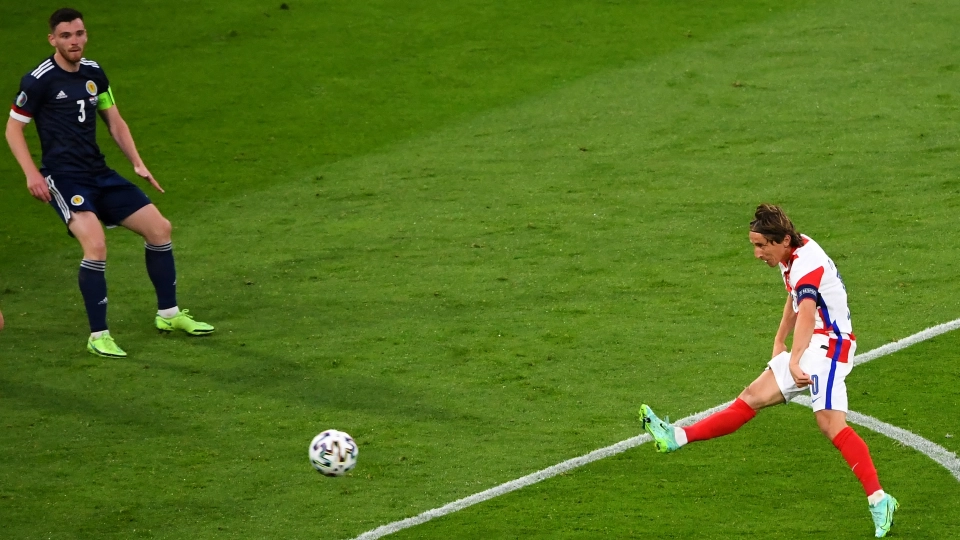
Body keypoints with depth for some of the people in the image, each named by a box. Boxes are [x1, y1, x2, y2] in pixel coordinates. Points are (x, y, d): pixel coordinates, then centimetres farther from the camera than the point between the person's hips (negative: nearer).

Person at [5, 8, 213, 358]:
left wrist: (137, 163, 8)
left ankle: (168, 314, 23)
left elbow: (115, 122, 19)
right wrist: (32, 174, -14)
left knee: (159, 227, 6)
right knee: (95, 243, -28)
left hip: (98, 173, 7)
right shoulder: (38, 80, -10)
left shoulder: (94, 73, 9)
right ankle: (98, 337, -17)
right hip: (63, 178, -7)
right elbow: (13, 128, -4)